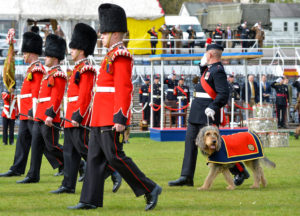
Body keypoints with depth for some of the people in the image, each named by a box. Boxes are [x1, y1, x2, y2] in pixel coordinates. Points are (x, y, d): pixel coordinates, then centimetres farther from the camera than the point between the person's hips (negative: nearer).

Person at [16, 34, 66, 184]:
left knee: (52, 146, -6)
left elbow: (57, 97, -20)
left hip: (49, 119, -10)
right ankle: (33, 176, 5)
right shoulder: (49, 73, 20)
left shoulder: (59, 75, -11)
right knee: (36, 145, 5)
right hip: (40, 117, 10)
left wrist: (50, 115, -26)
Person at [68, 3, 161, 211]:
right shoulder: (112, 54, 18)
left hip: (111, 118, -10)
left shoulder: (121, 56, -13)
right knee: (95, 157, 7)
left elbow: (124, 89, -20)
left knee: (115, 156, -10)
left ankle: (150, 189, -3)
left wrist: (120, 119, -25)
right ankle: (91, 200, 8)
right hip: (101, 118, 10)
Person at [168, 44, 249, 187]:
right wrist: (203, 65, 19)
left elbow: (224, 93, -22)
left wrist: (213, 107, -31)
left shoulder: (218, 71, -16)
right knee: (190, 142, 6)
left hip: (207, 114, -10)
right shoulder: (210, 68, 14)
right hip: (196, 114, 10)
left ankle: (240, 171, 8)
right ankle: (186, 177, 7)